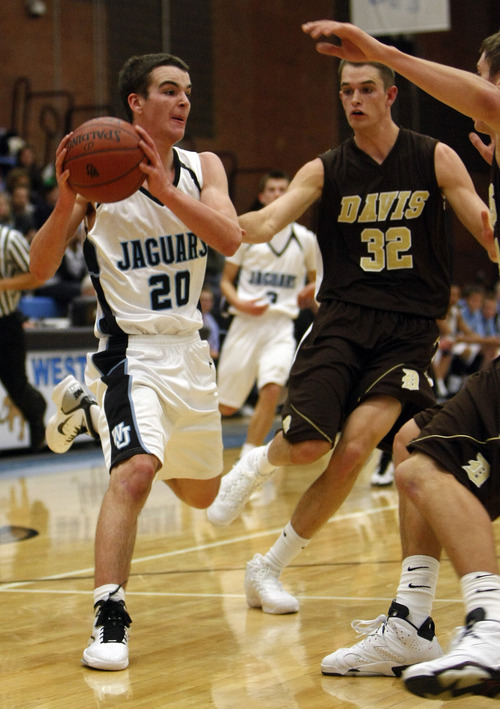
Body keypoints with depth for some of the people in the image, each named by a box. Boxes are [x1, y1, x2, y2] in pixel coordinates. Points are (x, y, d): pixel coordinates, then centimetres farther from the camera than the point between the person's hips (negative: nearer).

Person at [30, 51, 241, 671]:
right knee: (135, 470, -30)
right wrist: (65, 201, -31)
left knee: (200, 494, 21)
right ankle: (109, 619, -25)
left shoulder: (202, 168, 1)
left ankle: (88, 404, 43)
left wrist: (165, 190, -32)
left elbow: (230, 239, -18)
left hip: (189, 350, 6)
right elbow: (40, 269, -13)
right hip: (130, 349, -5)